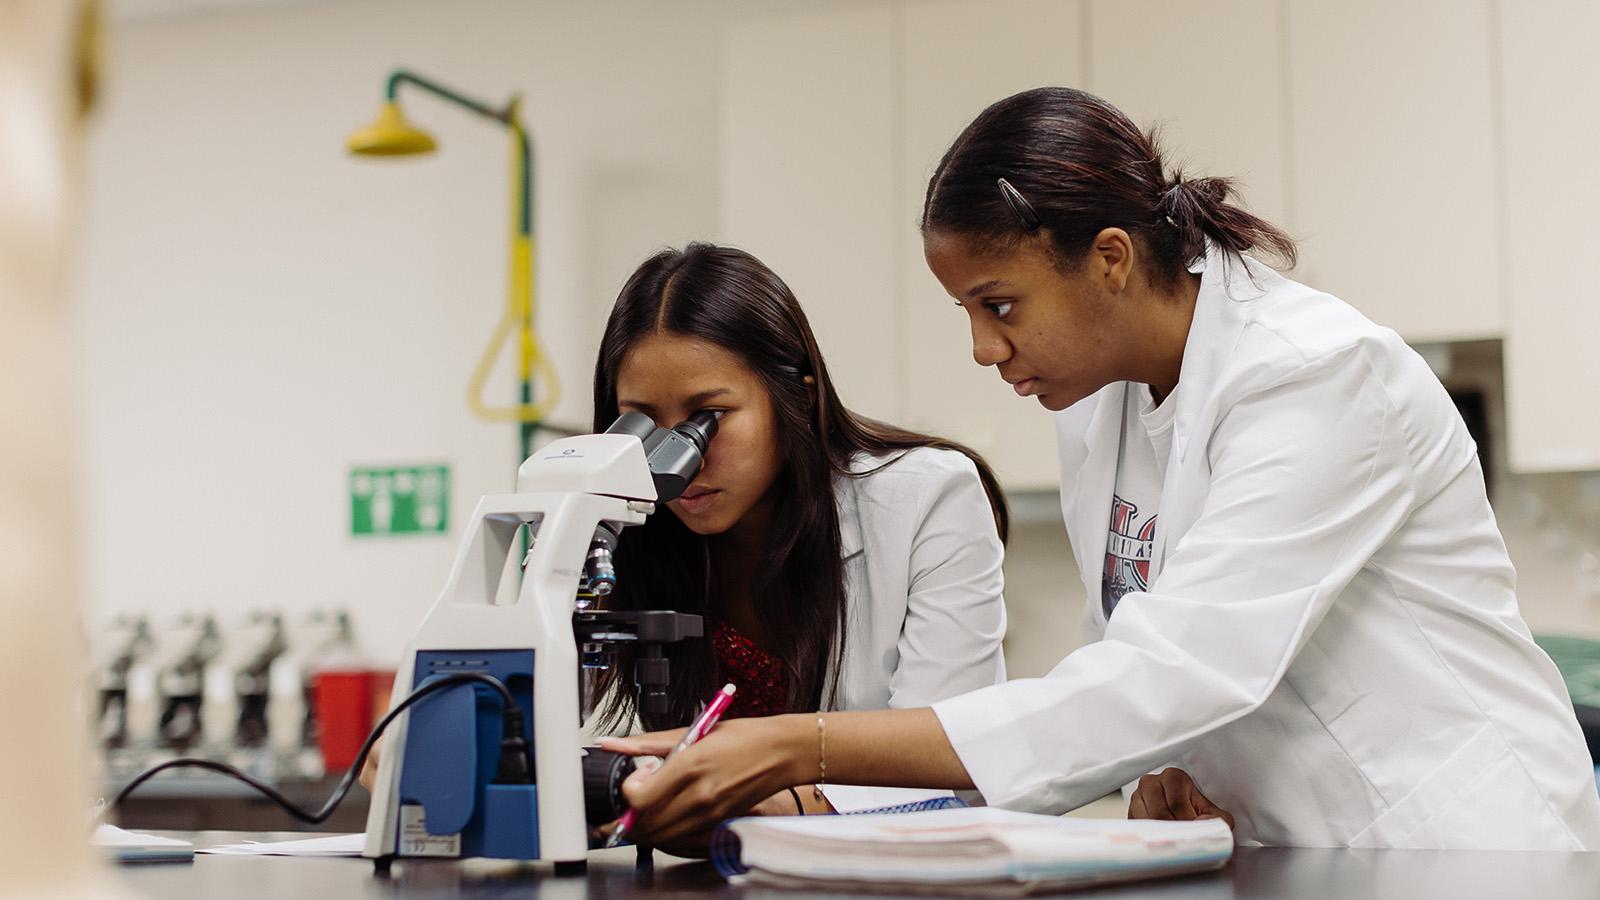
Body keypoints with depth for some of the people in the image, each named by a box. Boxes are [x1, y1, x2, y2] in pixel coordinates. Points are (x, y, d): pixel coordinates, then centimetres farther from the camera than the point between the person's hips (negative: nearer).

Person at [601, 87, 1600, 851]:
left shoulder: (1320, 378, -19)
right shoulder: (1096, 406, 4)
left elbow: (1169, 679, -28)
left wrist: (801, 748, -32)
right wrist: (1169, 762, -11)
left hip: (1455, 846, -6)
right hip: (1296, 847, 6)